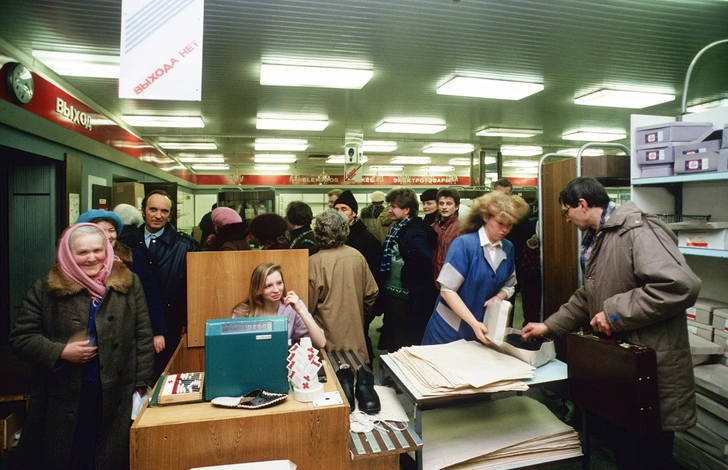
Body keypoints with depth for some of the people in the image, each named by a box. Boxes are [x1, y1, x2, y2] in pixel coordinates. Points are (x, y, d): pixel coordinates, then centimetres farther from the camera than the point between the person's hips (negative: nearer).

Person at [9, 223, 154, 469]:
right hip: (62, 398, 0)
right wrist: (60, 351, -15)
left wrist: (142, 384, -3)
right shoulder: (44, 289, -1)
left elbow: (143, 337, 1)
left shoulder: (128, 283, 0)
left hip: (117, 396, 0)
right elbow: (20, 338, 2)